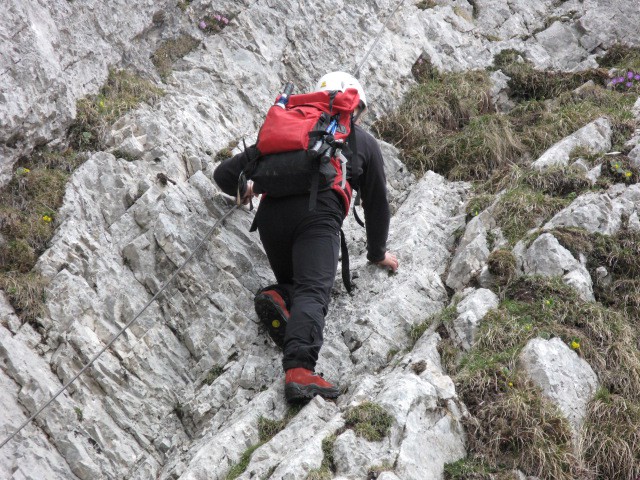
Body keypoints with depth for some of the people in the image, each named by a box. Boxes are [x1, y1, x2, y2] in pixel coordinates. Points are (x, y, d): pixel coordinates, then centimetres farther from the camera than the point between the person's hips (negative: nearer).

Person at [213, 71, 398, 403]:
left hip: (270, 214, 4)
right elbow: (377, 204, 35)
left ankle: (278, 297, -13)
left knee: (295, 285, 22)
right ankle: (299, 370, -45)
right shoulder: (365, 142, 30)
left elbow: (225, 174, 31)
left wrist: (242, 192, 53)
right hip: (317, 216, -3)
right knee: (313, 293, -18)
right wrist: (378, 253, 49)